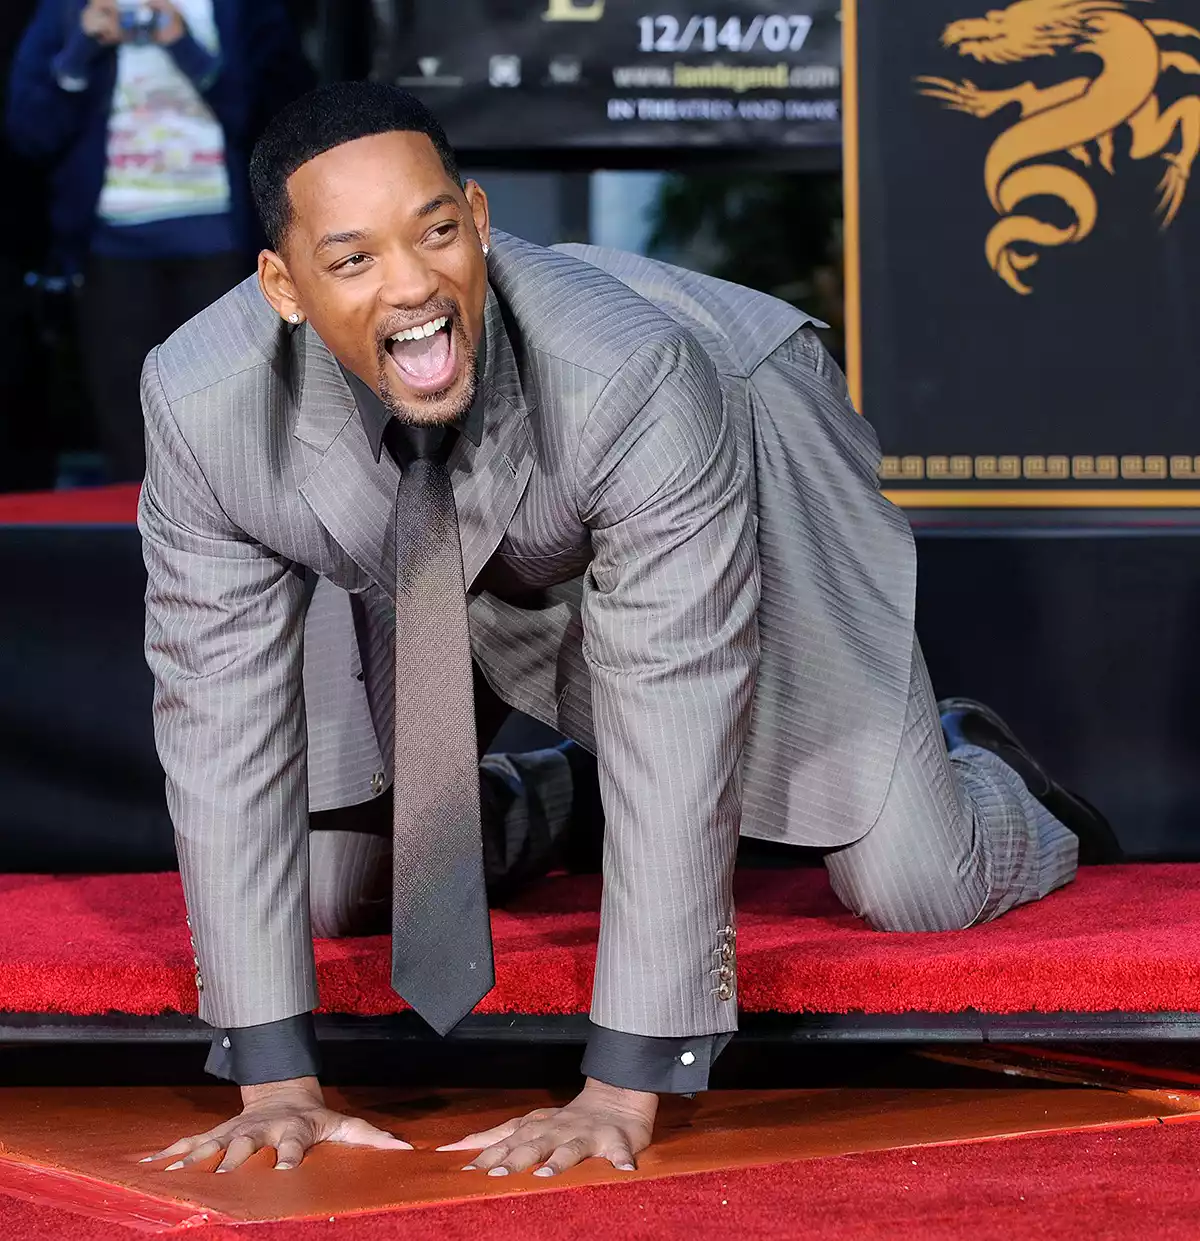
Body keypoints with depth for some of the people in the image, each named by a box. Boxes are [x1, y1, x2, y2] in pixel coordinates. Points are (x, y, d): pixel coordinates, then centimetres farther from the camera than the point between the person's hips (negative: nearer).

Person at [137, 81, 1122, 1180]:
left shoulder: (633, 368, -44)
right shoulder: (201, 403, -34)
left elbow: (673, 720, -40)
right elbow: (227, 730, -26)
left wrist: (623, 1091, -41)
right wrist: (276, 1079, -28)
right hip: (435, 572, 4)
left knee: (914, 887, -8)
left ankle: (972, 767, 29)